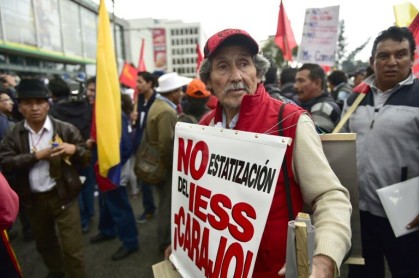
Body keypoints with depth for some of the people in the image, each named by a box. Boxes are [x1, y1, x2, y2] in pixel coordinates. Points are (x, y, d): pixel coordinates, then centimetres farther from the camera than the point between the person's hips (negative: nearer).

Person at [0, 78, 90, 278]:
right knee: (44, 243, 26)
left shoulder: (66, 129, -7)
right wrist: (36, 155, -20)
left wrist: (74, 149, -26)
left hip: (62, 196, -4)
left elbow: (87, 157, -5)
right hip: (33, 199, 4)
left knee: (72, 249, 1)